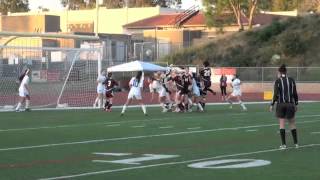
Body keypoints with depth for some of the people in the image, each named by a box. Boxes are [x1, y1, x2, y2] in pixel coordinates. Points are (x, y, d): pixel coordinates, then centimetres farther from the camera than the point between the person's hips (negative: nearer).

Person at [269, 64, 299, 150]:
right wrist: (296, 104, 13)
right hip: (290, 104, 2)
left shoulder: (278, 81, -5)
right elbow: (295, 93, 3)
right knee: (292, 123, 12)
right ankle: (296, 143, 14)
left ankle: (283, 144, 1)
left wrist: (272, 104, -1)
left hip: (281, 104, -2)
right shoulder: (291, 80, 2)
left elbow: (276, 94, -9)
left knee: (282, 124, 3)